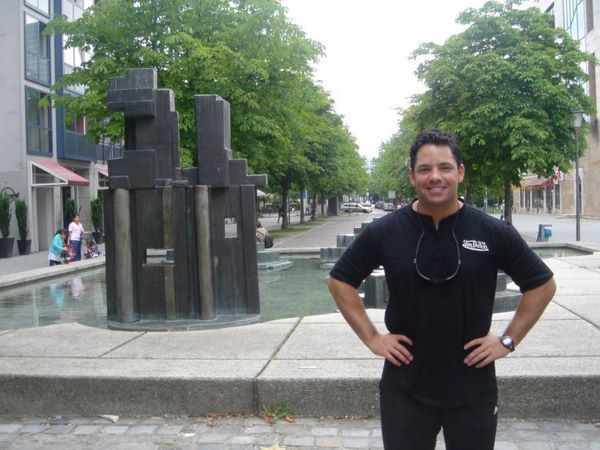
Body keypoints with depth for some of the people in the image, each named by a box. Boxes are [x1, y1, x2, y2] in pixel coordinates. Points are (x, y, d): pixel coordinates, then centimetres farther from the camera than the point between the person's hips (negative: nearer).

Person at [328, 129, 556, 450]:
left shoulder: (494, 233, -7)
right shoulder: (384, 232, -7)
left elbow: (542, 284, 5)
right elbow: (339, 281, 4)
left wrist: (509, 340, -1)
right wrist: (371, 337, -3)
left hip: (474, 388, 1)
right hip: (405, 389, 0)